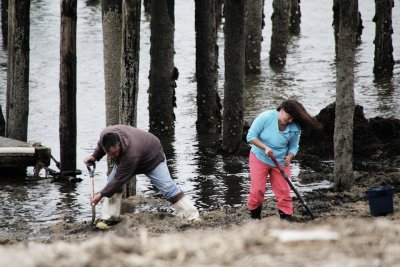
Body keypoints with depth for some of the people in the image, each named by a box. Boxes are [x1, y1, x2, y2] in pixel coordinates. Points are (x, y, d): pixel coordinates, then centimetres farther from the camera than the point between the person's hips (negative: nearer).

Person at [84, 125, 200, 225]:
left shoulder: (131, 155, -48)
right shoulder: (105, 135, -30)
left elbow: (119, 179, -39)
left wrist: (101, 195, -32)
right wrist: (94, 156, -4)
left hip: (152, 159, -7)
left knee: (168, 188, -14)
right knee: (111, 181, -9)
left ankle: (193, 216, -8)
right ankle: (109, 219, -4)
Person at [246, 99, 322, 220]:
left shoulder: (295, 128, -12)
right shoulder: (265, 117, -21)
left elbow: (294, 147, 1)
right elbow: (250, 137, -16)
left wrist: (289, 157, -21)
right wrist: (265, 147, -27)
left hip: (280, 162, 2)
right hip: (259, 158, -2)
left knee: (284, 192, 0)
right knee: (257, 190, -6)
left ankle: (286, 218, 5)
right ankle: (255, 217, 9)